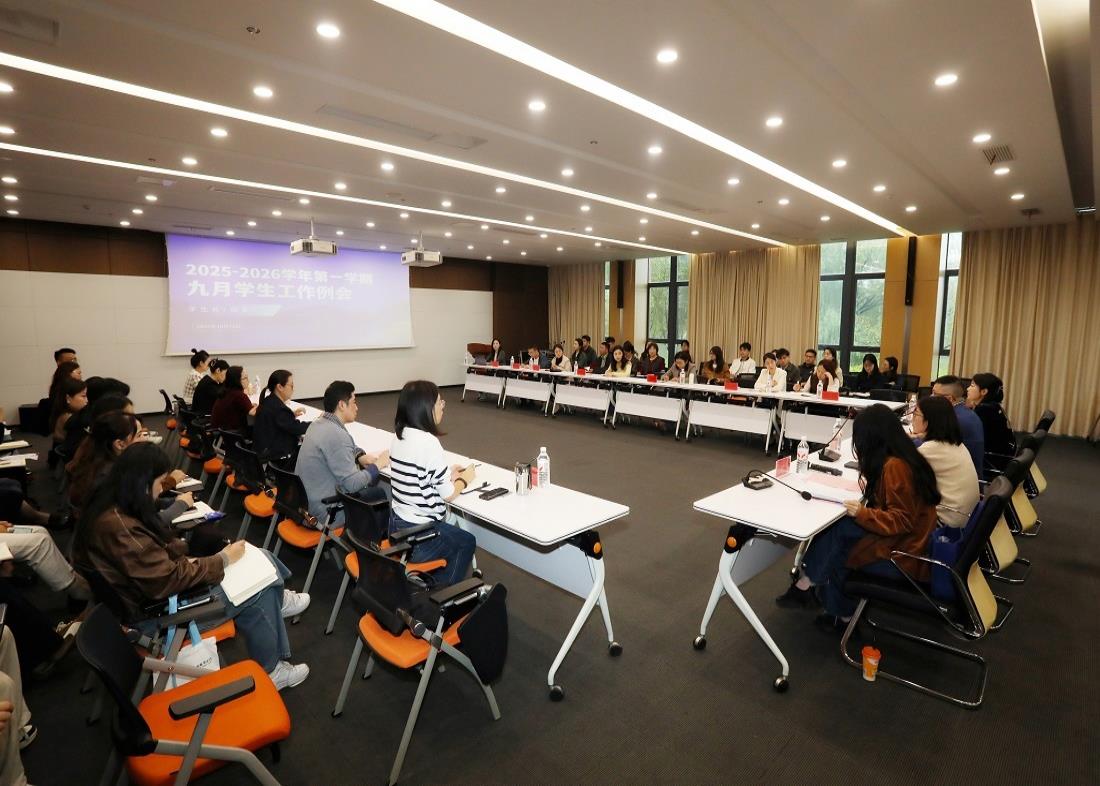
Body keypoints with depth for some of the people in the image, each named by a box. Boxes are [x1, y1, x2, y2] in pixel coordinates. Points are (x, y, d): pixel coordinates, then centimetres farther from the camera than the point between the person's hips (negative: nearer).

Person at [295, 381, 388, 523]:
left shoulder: (318, 424, 4)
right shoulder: (336, 434, -26)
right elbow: (352, 483, -25)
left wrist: (360, 456, 5)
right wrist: (377, 465, -10)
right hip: (325, 511, -9)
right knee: (382, 493, -3)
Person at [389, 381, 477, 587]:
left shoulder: (399, 436, 0)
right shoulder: (429, 442, -24)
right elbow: (448, 494, -16)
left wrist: (448, 474, 11)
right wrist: (464, 479, 3)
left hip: (397, 524, 7)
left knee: (455, 533, 31)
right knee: (467, 542, 21)